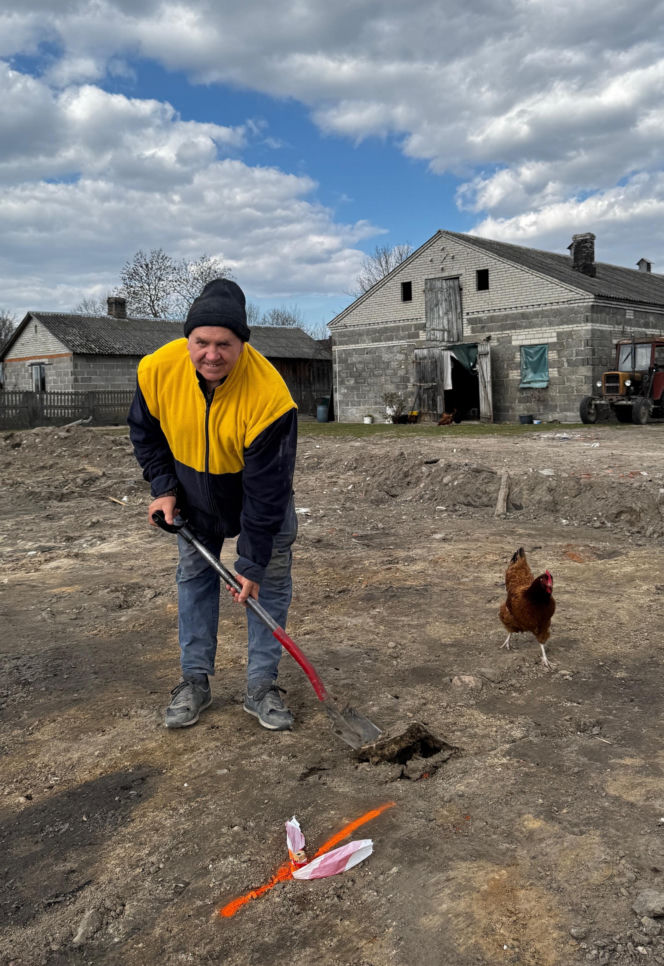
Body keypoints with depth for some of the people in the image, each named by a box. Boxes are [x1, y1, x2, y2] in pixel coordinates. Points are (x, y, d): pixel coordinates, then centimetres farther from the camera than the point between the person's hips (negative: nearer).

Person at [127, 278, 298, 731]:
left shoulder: (270, 395, -38)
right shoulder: (158, 370, -27)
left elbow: (266, 490, -32)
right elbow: (145, 432, -4)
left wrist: (253, 564, -28)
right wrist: (163, 488, -12)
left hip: (261, 494, -3)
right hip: (193, 493, 3)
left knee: (271, 581, -1)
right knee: (194, 576, 10)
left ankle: (262, 686, 14)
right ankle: (195, 681, 24)